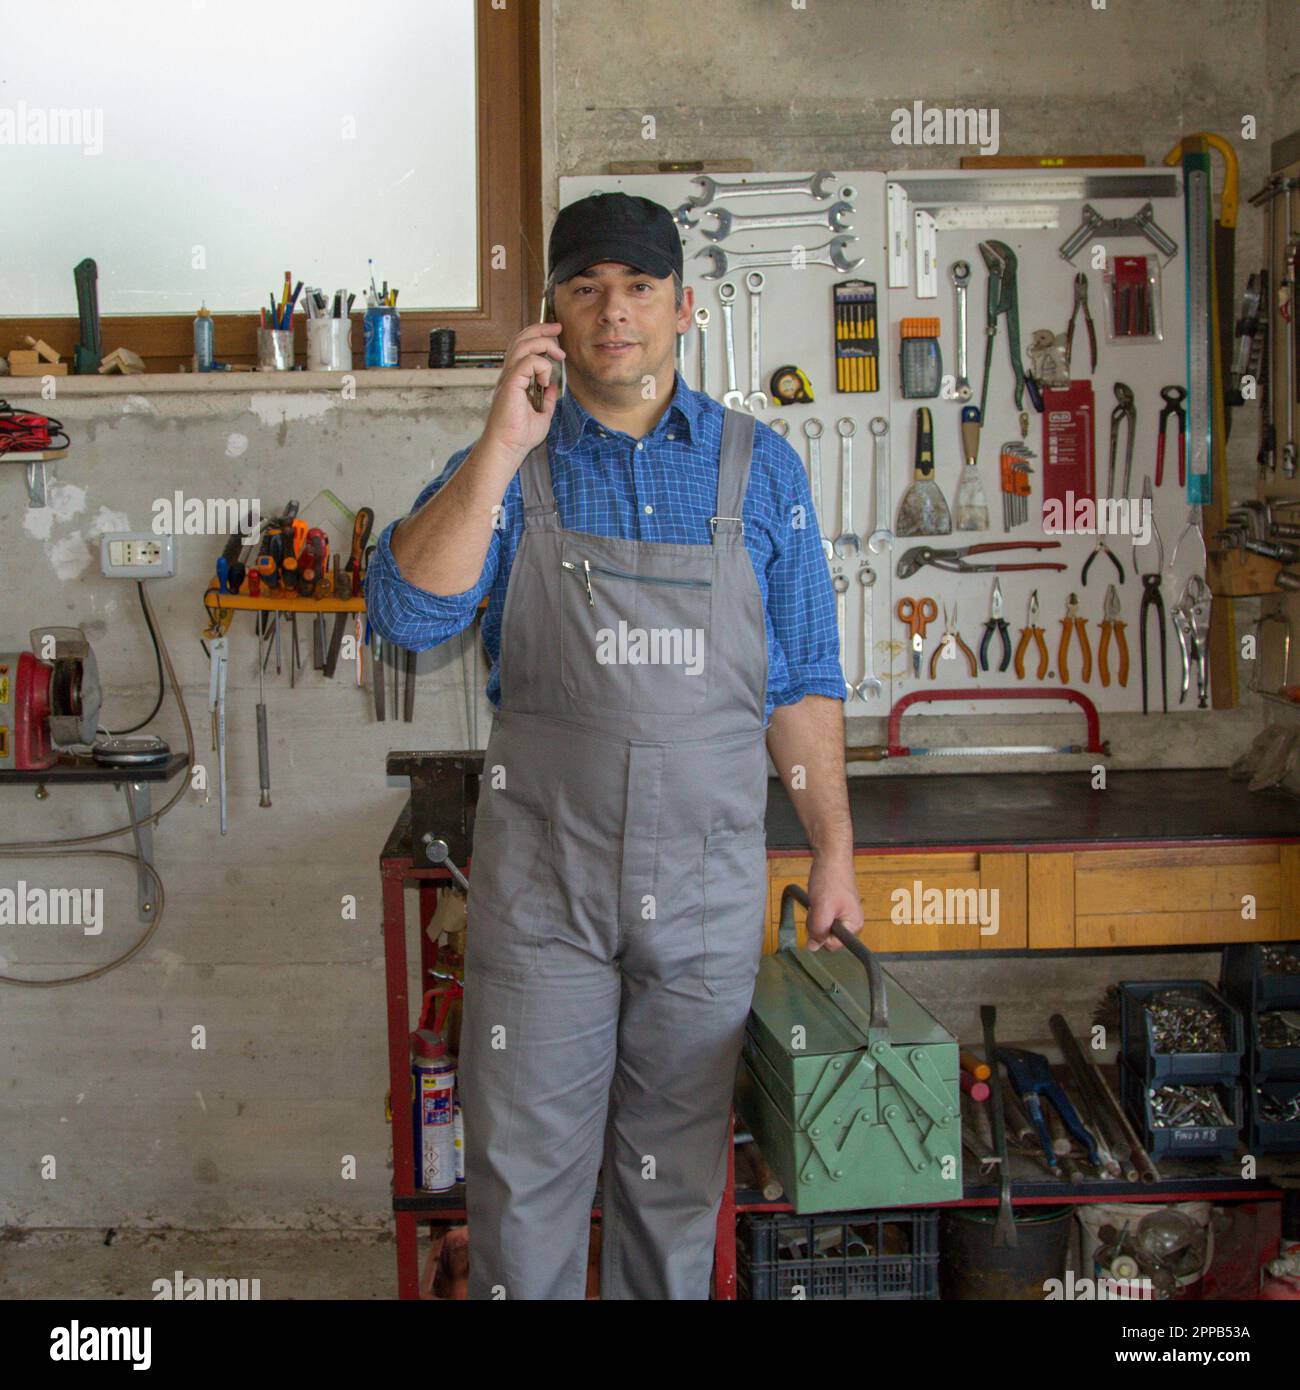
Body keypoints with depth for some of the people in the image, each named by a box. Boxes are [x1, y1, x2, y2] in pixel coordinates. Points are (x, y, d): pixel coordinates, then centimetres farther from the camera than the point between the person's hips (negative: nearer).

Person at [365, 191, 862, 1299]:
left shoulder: (758, 467, 4)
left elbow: (802, 680, 6)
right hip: (542, 875, -1)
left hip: (709, 876, 1)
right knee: (525, 1164, 7)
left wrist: (833, 849, 2)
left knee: (678, 1167, 13)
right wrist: (504, 445, -18)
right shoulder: (506, 467, 2)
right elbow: (408, 613, -15)